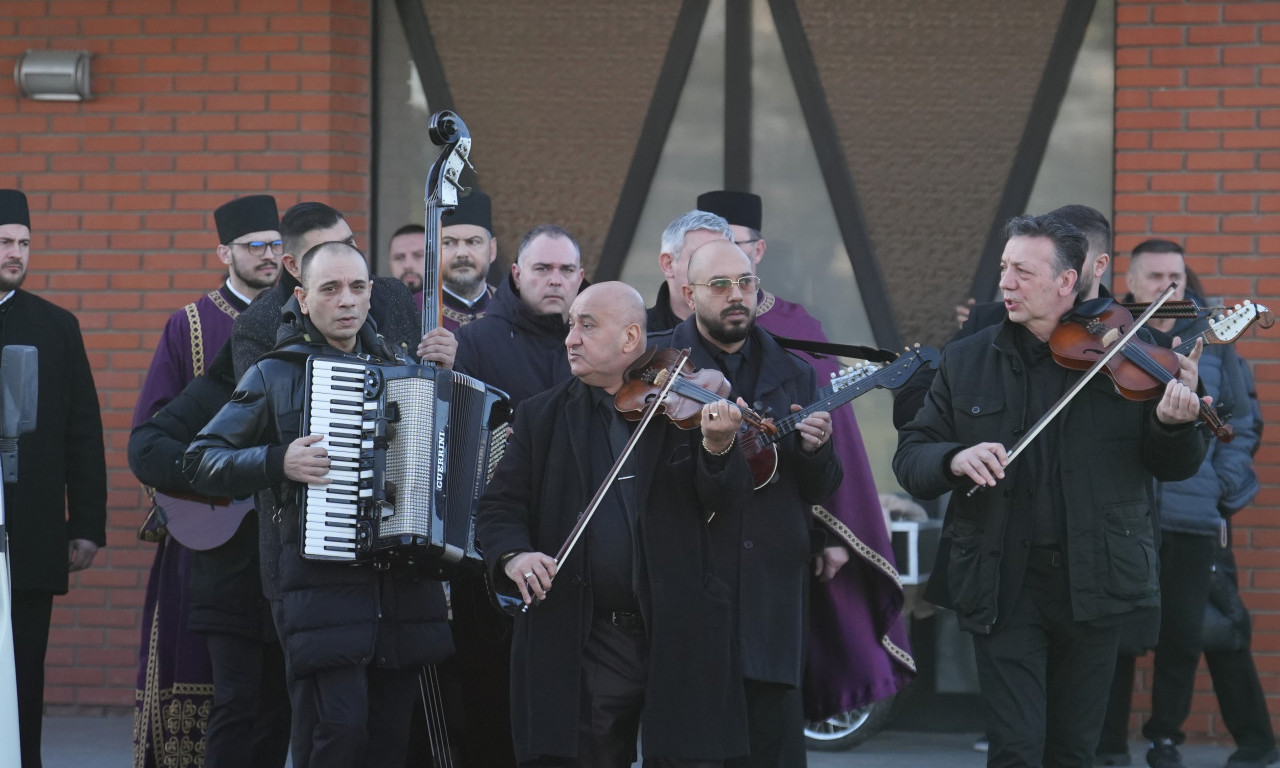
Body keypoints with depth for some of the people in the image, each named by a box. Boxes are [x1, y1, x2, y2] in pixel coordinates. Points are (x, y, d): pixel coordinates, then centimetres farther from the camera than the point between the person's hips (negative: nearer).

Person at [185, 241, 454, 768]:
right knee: (339, 725, -17)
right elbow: (202, 462, 1)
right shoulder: (276, 375, 4)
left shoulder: (400, 369, 17)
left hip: (401, 583, 5)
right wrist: (278, 462, -14)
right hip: (319, 581, -5)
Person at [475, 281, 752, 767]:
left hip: (679, 639, -2)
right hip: (580, 647, 2)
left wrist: (719, 448, -27)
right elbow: (500, 507, 5)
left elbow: (725, 505, -6)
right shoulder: (542, 416, 9)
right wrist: (512, 554, -17)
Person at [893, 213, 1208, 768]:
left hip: (1094, 585, 0)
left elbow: (1174, 467, 4)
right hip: (1004, 586, 0)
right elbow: (910, 457, 5)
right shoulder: (965, 362, 5)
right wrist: (953, 460, -17)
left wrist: (1174, 425, -19)